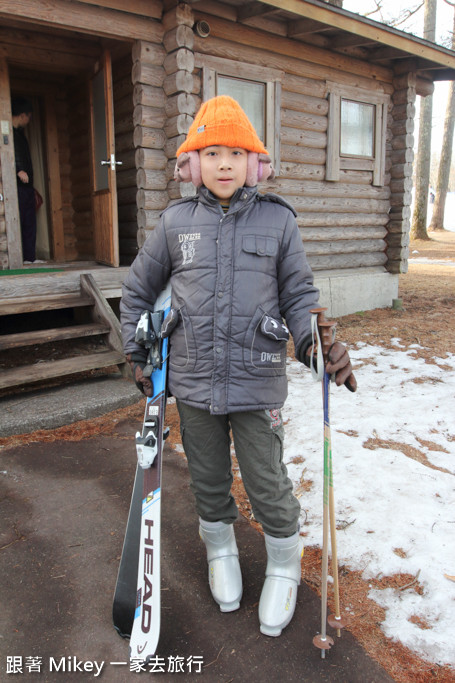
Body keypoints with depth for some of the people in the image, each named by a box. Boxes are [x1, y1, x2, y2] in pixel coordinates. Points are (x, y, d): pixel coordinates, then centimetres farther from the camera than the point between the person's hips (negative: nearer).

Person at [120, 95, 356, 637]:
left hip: (257, 382, -2)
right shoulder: (175, 222, 2)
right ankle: (220, 552, 46)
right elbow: (137, 290, 13)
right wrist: (137, 354, 12)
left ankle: (284, 567, 36)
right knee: (208, 481, 18)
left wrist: (315, 344, -17)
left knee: (267, 485, 8)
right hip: (193, 383, 2)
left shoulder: (278, 221, -1)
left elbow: (299, 296, 2)